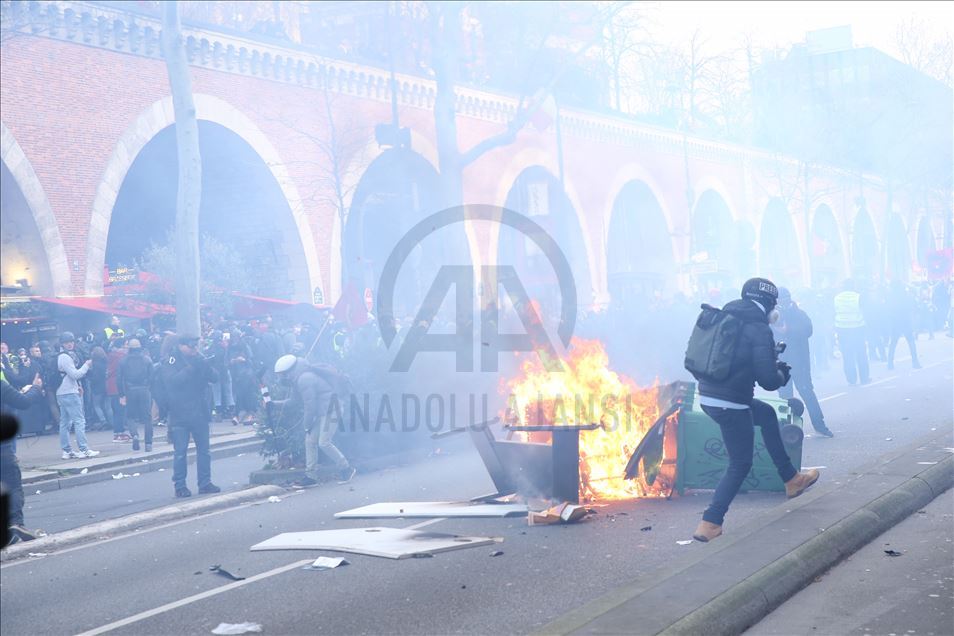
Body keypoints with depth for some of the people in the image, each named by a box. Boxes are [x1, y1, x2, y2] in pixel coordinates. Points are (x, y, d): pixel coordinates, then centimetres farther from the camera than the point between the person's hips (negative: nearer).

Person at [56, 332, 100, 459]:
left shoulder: (61, 357, 18)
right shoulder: (65, 357, -13)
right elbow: (75, 374, -16)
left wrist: (76, 386, 16)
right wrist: (87, 365, -4)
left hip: (61, 393, 10)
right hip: (69, 393, -10)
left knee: (65, 422, 8)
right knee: (79, 421, -9)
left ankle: (66, 451, 11)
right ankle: (83, 449, -12)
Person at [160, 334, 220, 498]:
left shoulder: (199, 361, 11)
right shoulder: (169, 363, -3)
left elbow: (214, 377, 1)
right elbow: (173, 381, -20)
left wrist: (203, 365, -16)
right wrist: (191, 368, -22)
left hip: (200, 412, 5)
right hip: (179, 415, -5)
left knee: (204, 449, 7)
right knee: (180, 451, -2)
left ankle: (205, 483, 14)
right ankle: (179, 485, 5)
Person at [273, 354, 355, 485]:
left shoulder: (304, 379, -22)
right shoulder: (298, 380, 11)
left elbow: (310, 405, -20)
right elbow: (293, 401, 25)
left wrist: (307, 425, -9)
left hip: (330, 409, -11)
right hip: (322, 412, 11)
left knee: (323, 442, -15)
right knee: (310, 441, 7)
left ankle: (346, 469, -1)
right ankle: (311, 476, 10)